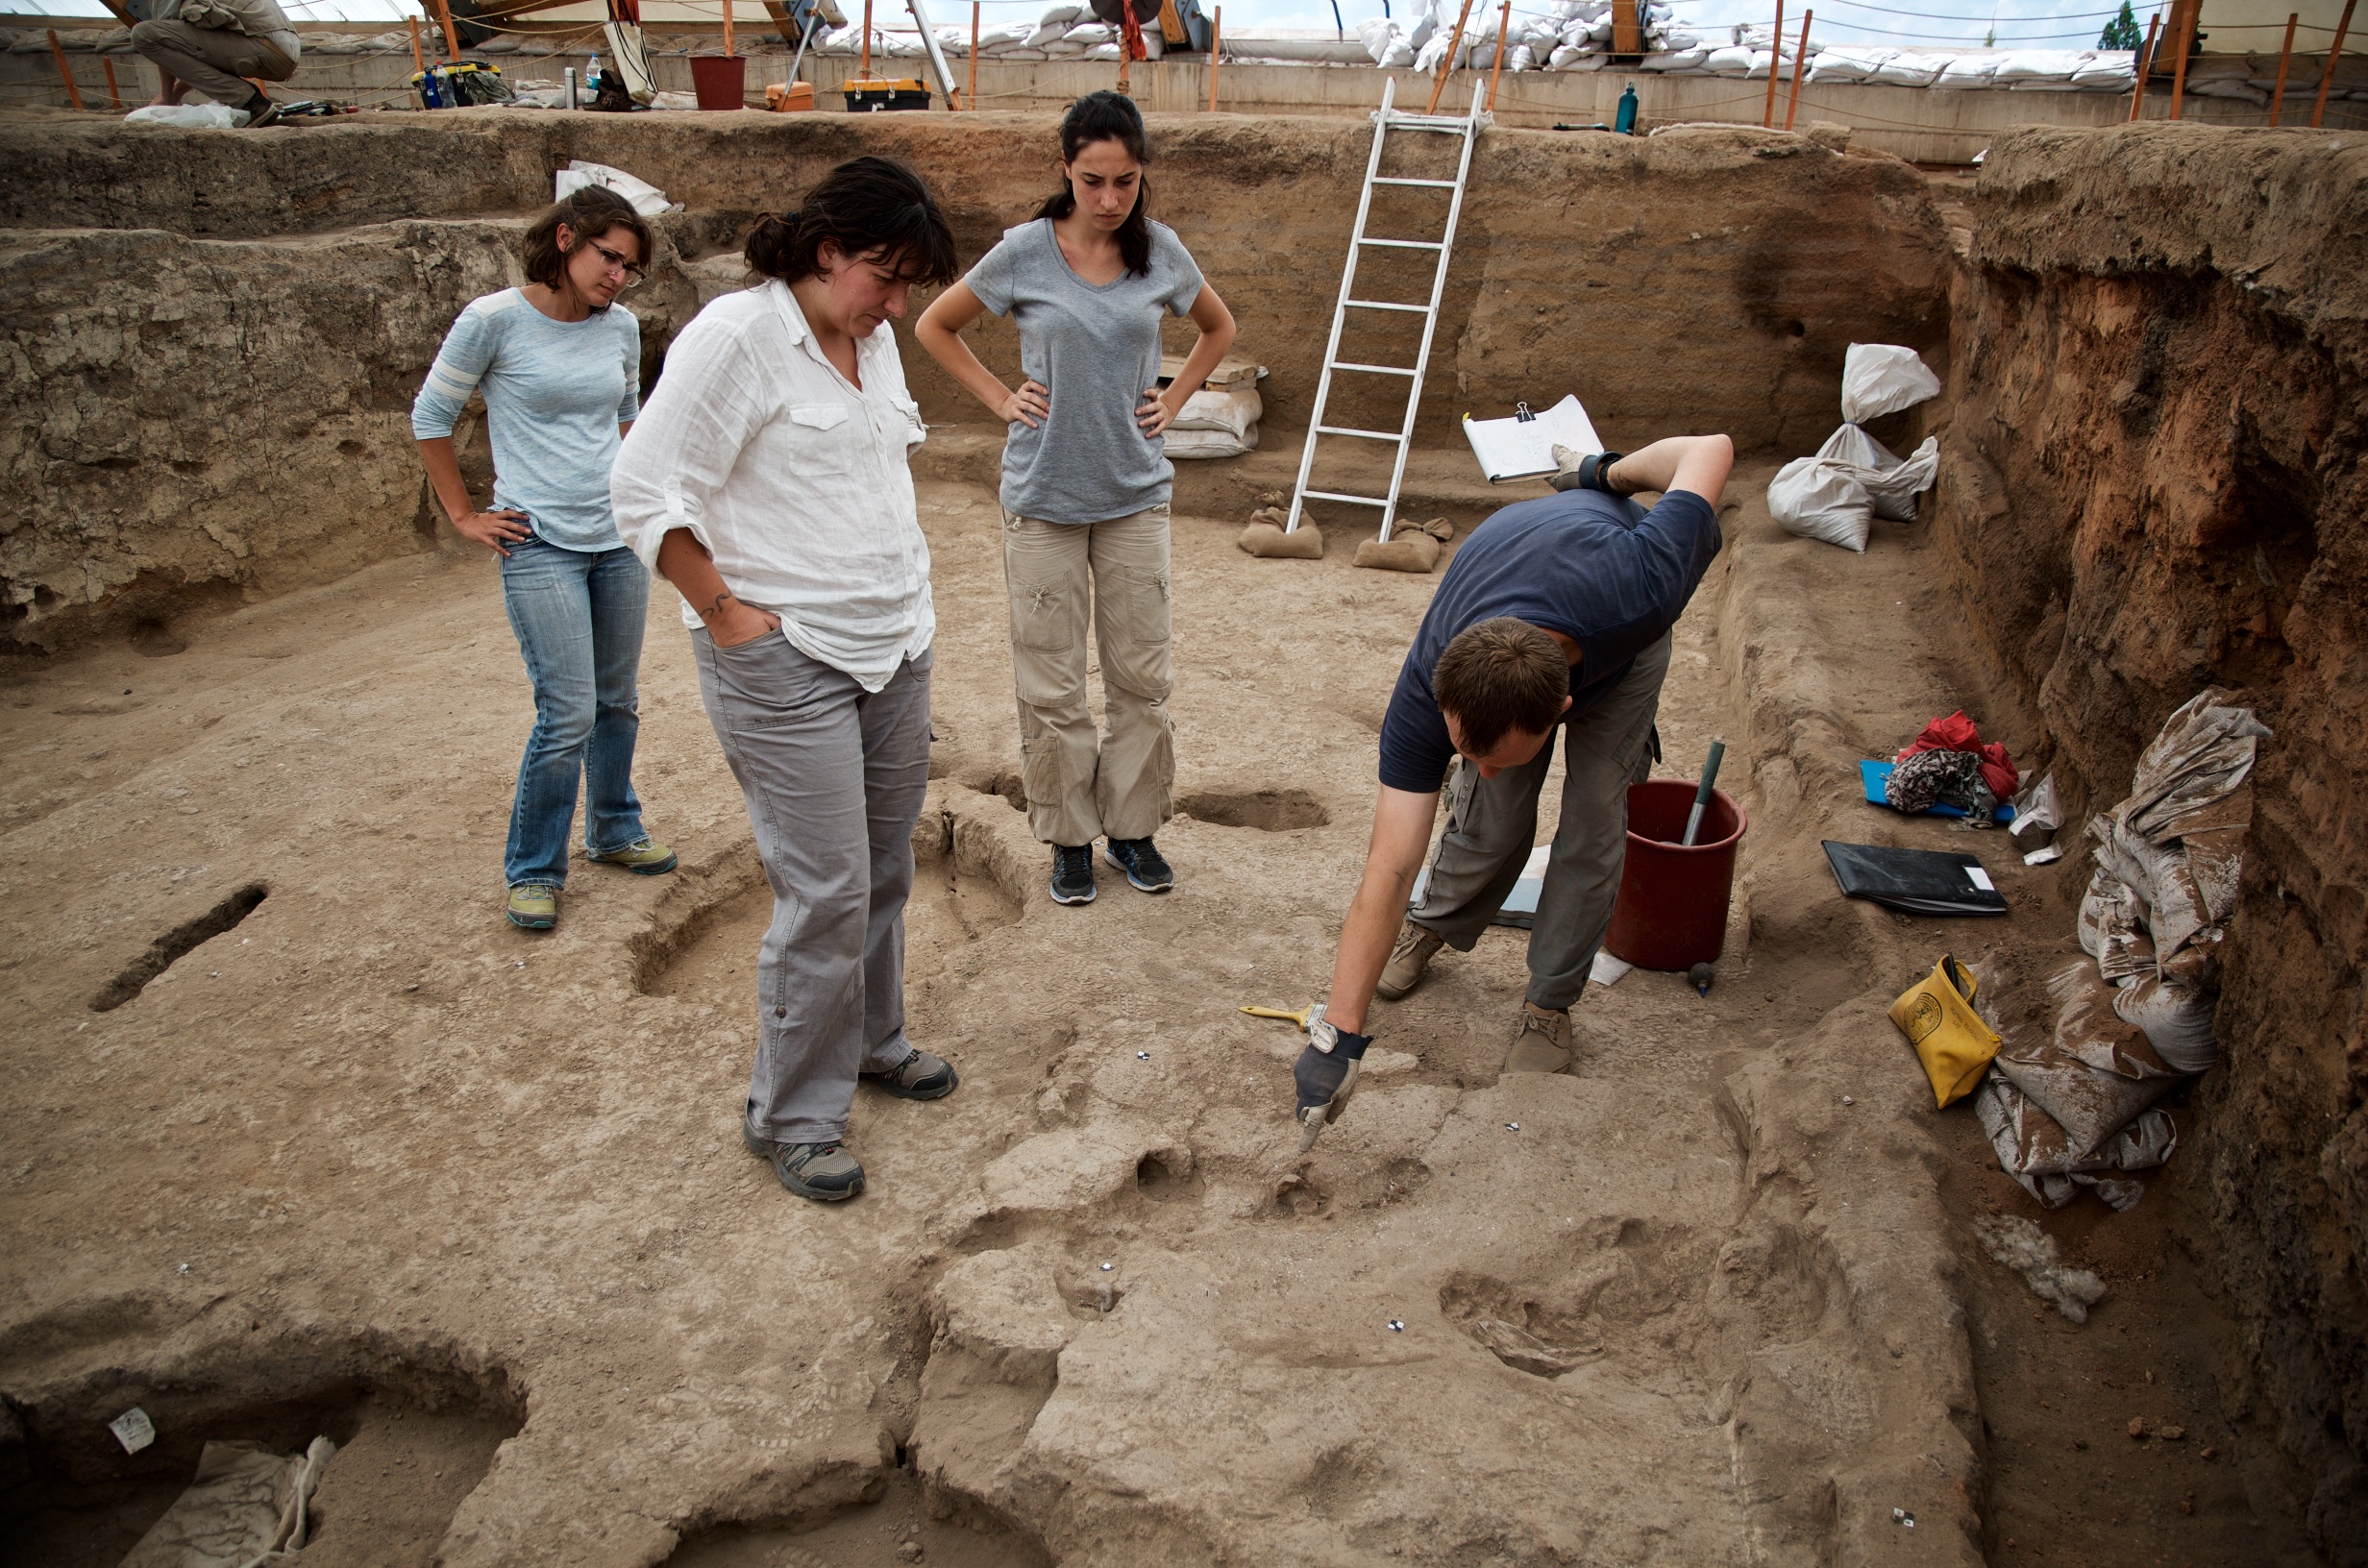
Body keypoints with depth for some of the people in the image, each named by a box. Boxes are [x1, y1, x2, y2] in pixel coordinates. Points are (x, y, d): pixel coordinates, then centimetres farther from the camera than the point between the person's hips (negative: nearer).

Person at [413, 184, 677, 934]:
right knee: (569, 714, -8)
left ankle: (615, 831, 34)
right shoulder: (495, 320, -10)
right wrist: (465, 516, 0)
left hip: (618, 539, 5)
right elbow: (430, 417, 0)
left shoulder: (621, 327, 4)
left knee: (617, 702, 14)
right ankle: (532, 871, 9)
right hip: (541, 546, -5)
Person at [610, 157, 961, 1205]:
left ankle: (871, 1041, 38)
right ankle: (791, 1117, 12)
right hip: (785, 663, -8)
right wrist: (725, 612, -14)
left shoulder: (871, 336, 10)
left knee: (885, 870, 16)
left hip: (894, 646, 8)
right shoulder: (737, 335, -14)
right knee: (826, 891, -6)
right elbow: (646, 492, -17)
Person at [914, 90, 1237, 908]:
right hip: (1044, 496, -2)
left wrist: (1172, 401, 8)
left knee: (1141, 672, 6)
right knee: (1051, 682, 3)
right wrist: (1001, 399, -1)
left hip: (1136, 493, 2)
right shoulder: (1025, 251, -6)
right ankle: (1070, 835, 18)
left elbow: (1218, 328, 20)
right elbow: (935, 326, 8)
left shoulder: (1161, 251, 1)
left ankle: (1134, 825, 22)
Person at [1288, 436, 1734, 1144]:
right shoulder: (1426, 693, -42)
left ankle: (1550, 1004, 9)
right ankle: (1435, 927, 26)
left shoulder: (1638, 590, -48)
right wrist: (1338, 1033, -43)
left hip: (1624, 635, 0)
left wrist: (1615, 471, -10)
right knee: (1492, 821, -7)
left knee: (1595, 814, -9)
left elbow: (1712, 448, -30)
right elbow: (1388, 868, -40)